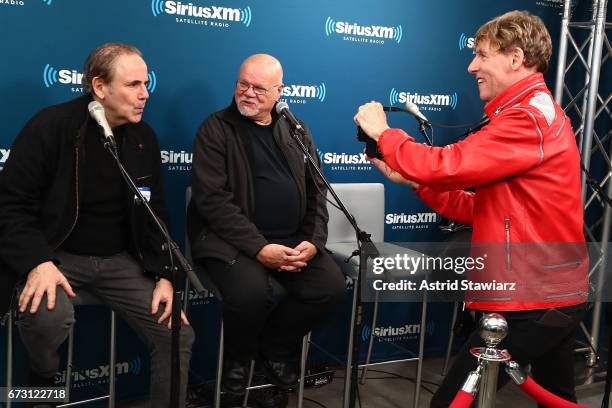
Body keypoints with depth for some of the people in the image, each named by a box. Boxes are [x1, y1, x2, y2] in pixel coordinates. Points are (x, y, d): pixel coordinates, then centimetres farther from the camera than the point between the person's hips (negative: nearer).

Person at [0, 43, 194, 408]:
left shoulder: (144, 137, 3)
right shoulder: (51, 126, -12)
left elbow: (155, 214, 9)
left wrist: (164, 274, -2)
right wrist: (37, 262, -27)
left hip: (119, 260, 4)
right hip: (57, 256, -4)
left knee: (179, 335, -7)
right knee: (48, 315, -35)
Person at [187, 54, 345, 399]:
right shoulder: (216, 129, -4)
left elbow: (316, 191, 11)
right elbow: (212, 199, -13)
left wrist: (314, 241, -6)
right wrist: (259, 247, -20)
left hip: (293, 239, 5)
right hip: (233, 238, -4)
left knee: (332, 286, -16)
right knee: (251, 291, -32)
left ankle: (274, 346, 11)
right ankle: (238, 357, 4)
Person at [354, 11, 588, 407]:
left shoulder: (529, 119, -18)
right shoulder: (540, 114, 16)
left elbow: (444, 165, -26)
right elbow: (478, 209, 13)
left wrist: (383, 132, -9)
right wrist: (413, 179, 3)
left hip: (530, 303, -11)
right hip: (558, 293, 11)